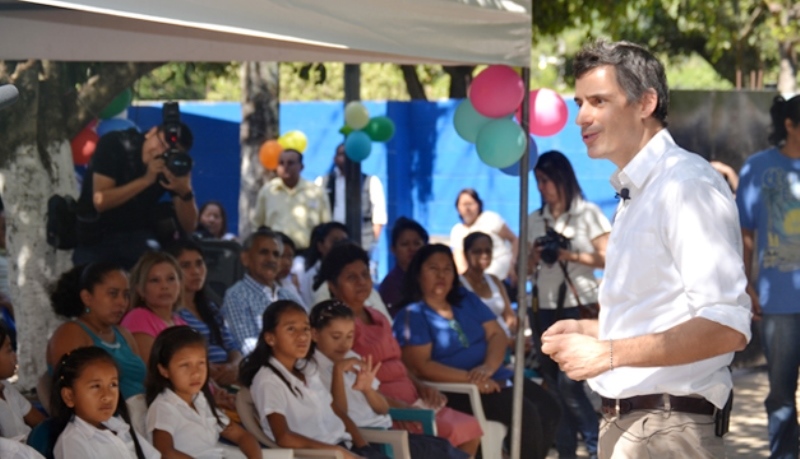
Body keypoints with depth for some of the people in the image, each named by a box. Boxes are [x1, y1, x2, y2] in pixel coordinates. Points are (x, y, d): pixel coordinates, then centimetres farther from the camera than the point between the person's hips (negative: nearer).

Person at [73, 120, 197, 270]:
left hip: (138, 236, 1)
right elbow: (100, 201, -27)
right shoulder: (115, 145, -17)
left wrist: (185, 191, -31)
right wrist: (146, 179, -33)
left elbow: (189, 226, -11)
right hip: (96, 237, -1)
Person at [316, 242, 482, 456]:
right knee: (447, 433, -24)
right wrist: (395, 404, -24)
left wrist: (421, 386, 6)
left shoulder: (379, 319, 22)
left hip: (410, 403, 9)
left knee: (469, 430, -9)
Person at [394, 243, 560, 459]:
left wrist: (487, 367, -15)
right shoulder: (411, 317, -4)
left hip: (496, 378, 7)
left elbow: (498, 335, 7)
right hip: (456, 390, -7)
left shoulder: (467, 300, 15)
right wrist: (470, 378, -22)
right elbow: (421, 366, -15)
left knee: (549, 409, -14)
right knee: (524, 412, -26)